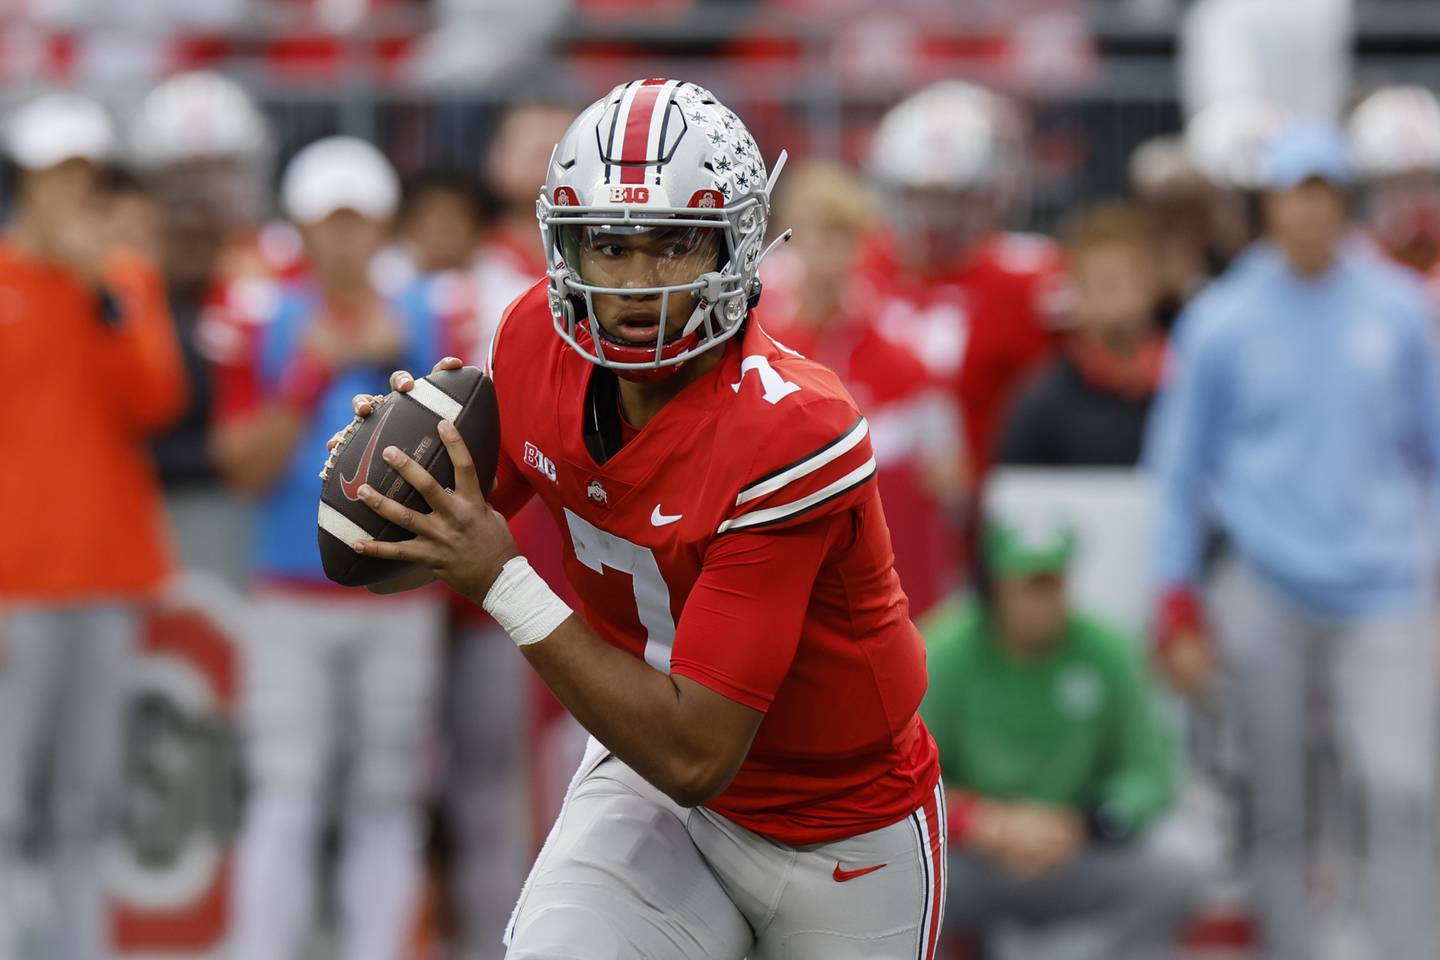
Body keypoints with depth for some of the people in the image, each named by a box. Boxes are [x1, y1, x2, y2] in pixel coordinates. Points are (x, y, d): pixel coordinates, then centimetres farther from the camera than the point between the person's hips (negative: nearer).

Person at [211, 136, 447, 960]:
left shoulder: (424, 327, 7)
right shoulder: (265, 327, 3)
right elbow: (248, 468, -3)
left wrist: (394, 366, -10)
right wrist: (311, 376, -14)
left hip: (401, 600, 2)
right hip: (294, 596, -1)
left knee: (388, 800, 4)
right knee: (286, 801, -5)